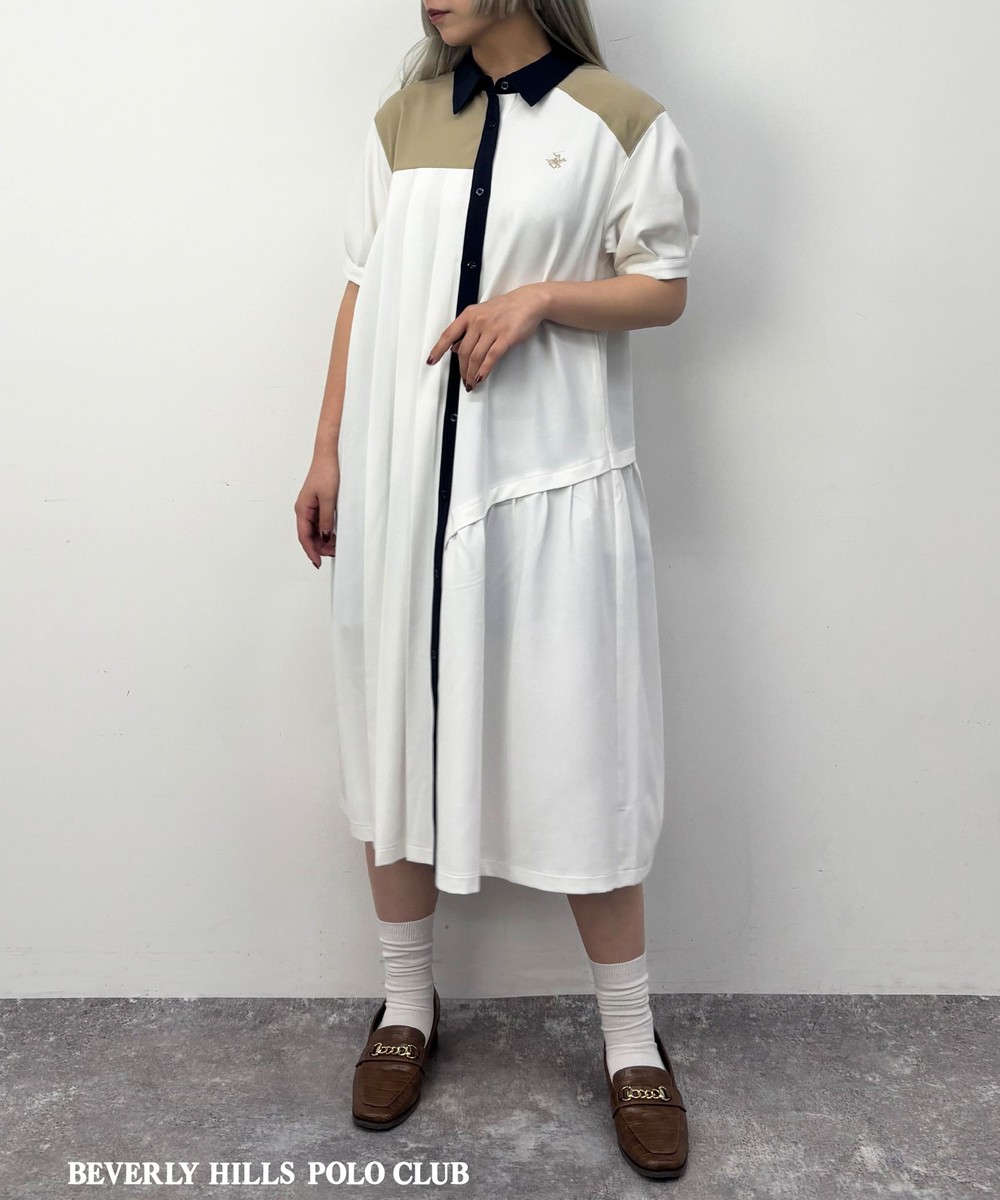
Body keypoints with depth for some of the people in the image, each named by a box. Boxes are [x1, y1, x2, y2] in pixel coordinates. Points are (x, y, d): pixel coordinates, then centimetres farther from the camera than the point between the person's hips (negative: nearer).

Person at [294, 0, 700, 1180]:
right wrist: (328, 455, 8)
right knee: (394, 734, 9)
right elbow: (362, 292, 12)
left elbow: (663, 287, 3)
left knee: (575, 750, -1)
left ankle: (631, 1041, 19)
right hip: (400, 476, 4)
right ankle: (407, 1002, 30)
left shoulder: (620, 120, 1)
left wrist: (540, 295, -15)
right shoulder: (402, 119, 12)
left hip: (551, 481, -4)